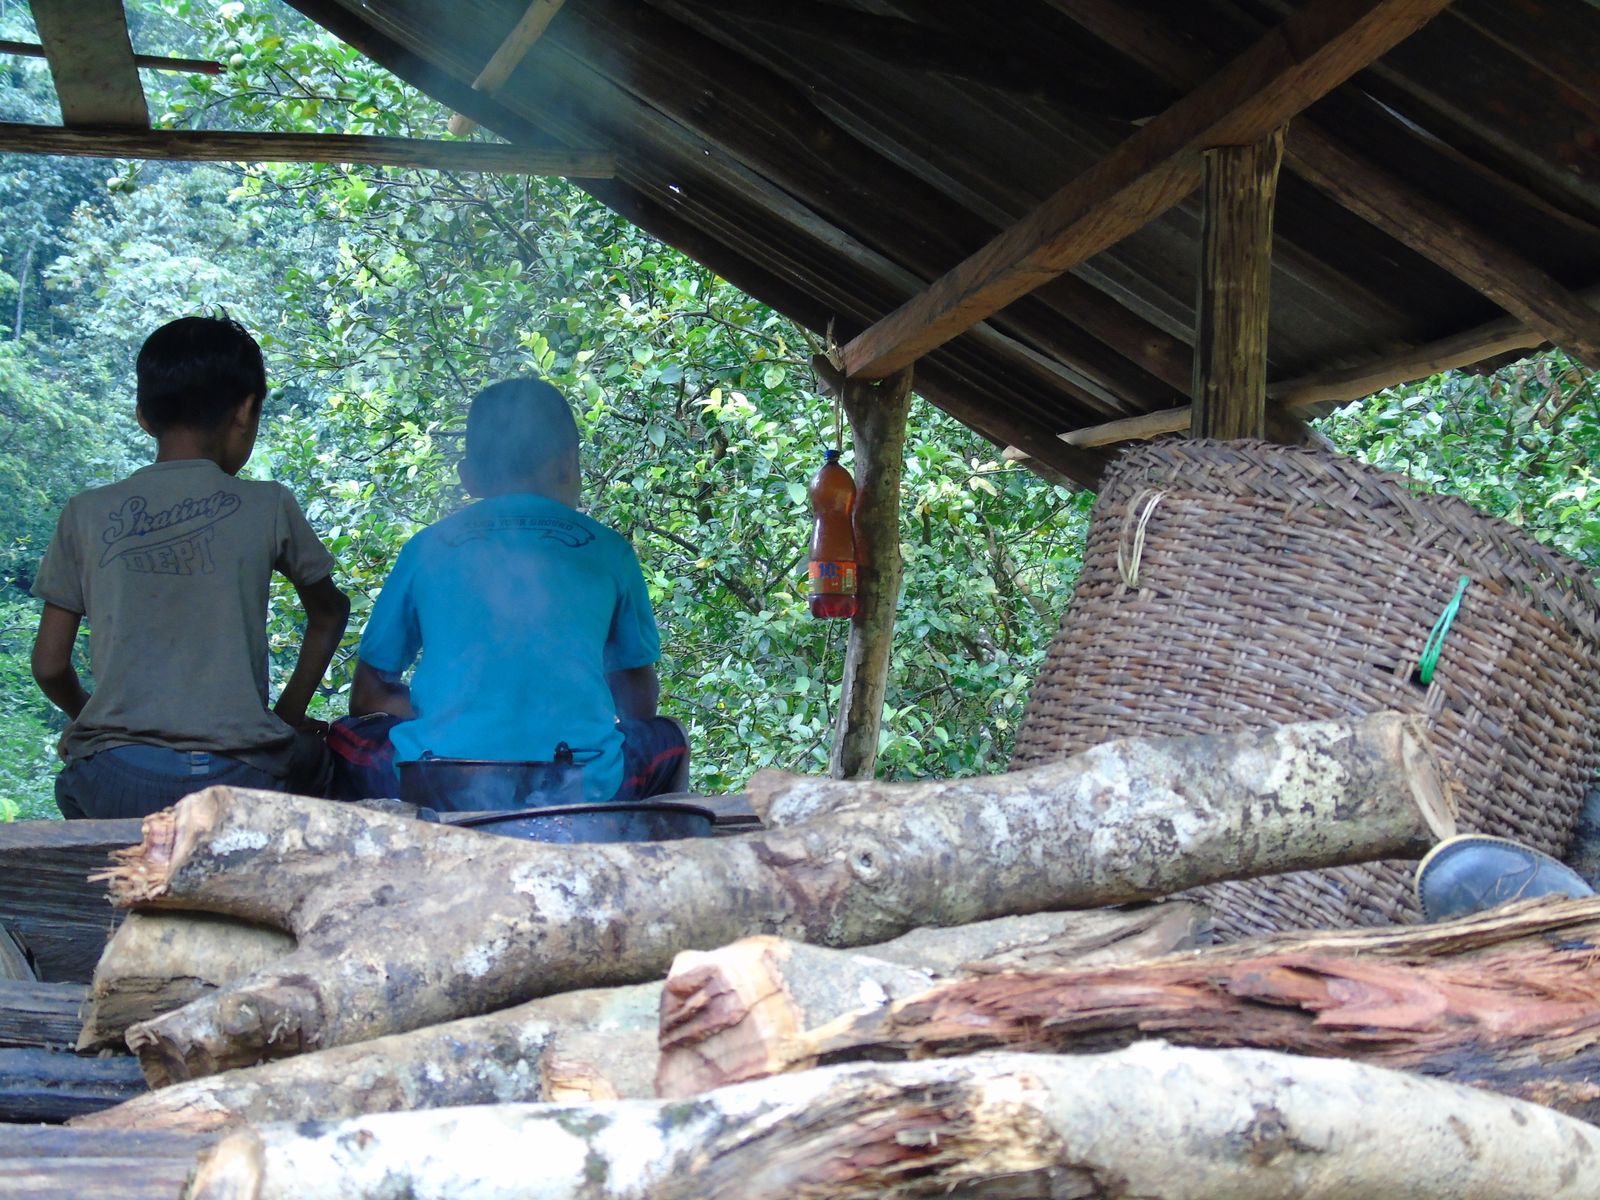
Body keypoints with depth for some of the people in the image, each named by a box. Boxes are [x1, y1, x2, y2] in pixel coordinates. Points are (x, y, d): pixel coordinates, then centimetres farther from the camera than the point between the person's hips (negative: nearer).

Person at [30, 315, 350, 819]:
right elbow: (328, 614, 21)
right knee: (308, 752, 30)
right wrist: (289, 715, 30)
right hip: (236, 785, -1)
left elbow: (50, 665, 11)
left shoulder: (87, 513, 8)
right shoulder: (268, 506, 5)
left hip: (112, 784, 1)